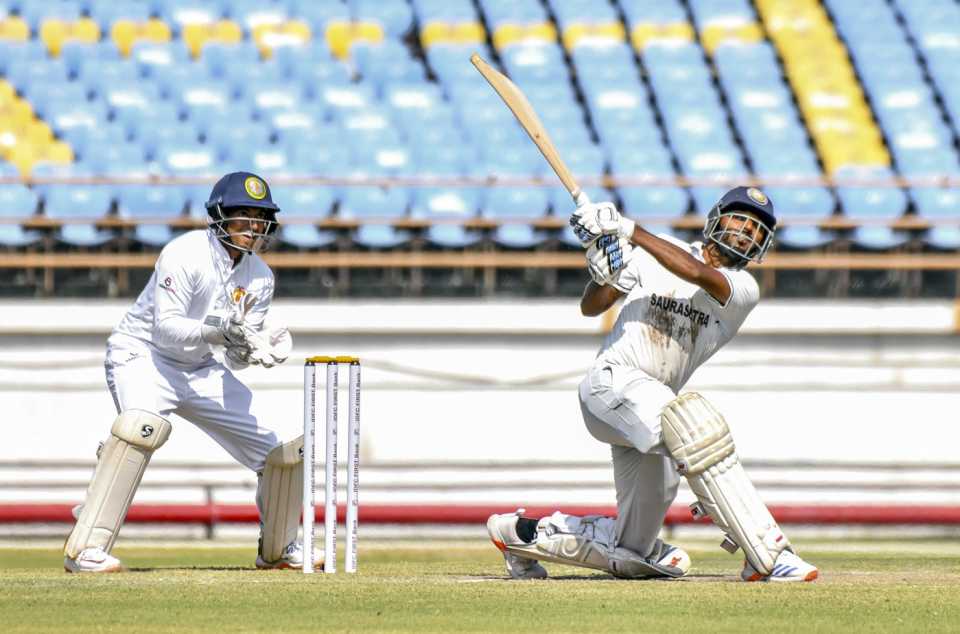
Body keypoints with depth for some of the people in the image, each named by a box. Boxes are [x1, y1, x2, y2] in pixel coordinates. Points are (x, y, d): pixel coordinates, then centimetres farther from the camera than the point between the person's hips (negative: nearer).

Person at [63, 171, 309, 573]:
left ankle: (277, 550, 30)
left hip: (199, 370, 7)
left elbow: (235, 357, 1)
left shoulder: (260, 277, 0)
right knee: (144, 425, -39)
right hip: (142, 356, -7)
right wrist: (217, 329, -42)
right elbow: (166, 328, -27)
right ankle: (85, 549, -40)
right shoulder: (185, 254, -20)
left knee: (283, 452, 4)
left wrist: (262, 351, -21)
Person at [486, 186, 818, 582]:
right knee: (696, 431, -34)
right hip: (614, 381, -5)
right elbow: (591, 307, 7)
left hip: (653, 407, 5)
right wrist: (602, 275, -15)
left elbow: (697, 274, -17)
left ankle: (524, 533, 29)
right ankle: (767, 557, -37)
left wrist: (629, 230, -23)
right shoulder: (653, 252, 5)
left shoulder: (743, 289, 5)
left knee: (631, 556, 9)